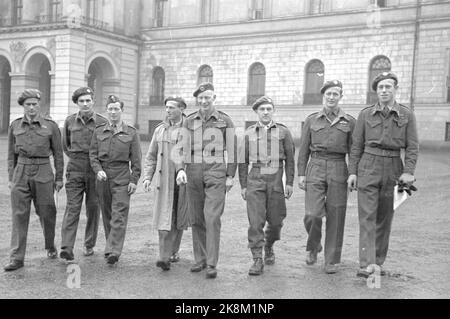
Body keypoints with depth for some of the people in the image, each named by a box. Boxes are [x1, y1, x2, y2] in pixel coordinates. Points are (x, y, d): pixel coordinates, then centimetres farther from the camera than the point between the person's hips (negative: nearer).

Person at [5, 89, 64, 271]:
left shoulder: (51, 126, 0)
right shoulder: (15, 126, 7)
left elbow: (58, 154, 4)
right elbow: (11, 154, 11)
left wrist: (59, 178, 2)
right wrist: (11, 178, 7)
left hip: (43, 174, -1)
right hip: (21, 173, 2)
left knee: (46, 213, 6)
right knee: (19, 215, -2)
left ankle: (50, 247, 32)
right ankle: (16, 258, 1)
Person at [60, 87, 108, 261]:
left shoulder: (102, 122, -1)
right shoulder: (70, 121, 5)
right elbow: (65, 145, 20)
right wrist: (75, 157, 13)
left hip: (95, 170, 0)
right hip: (75, 170, 1)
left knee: (93, 208, 6)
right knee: (72, 207, -6)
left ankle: (89, 245, 20)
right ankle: (67, 248, -9)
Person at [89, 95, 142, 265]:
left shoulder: (131, 132, 3)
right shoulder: (99, 131, 10)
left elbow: (136, 159, 2)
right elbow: (93, 154, 8)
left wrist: (134, 180, -5)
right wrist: (98, 170, -9)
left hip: (122, 177, -3)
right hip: (103, 176, 3)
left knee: (119, 216, -9)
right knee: (107, 215, 10)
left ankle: (113, 251, -12)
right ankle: (112, 246, 23)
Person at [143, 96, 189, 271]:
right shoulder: (160, 130, 9)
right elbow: (151, 156, 11)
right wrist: (147, 177, 1)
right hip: (165, 179, 1)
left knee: (179, 217, 10)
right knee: (164, 217, -8)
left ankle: (174, 251, 27)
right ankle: (165, 257, -11)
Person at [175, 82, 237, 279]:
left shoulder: (225, 121, 3)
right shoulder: (189, 122, 11)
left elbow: (232, 150, 4)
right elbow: (182, 148, 7)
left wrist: (230, 176, -1)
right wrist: (180, 169, -9)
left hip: (216, 174, -3)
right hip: (193, 174, 3)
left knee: (212, 218, -11)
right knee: (197, 219, 8)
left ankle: (212, 264, -7)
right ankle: (200, 259, 19)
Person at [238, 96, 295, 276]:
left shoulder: (283, 132, 6)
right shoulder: (249, 133, 9)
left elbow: (290, 159, 6)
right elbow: (243, 161, 10)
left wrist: (290, 183, 0)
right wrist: (243, 186, 6)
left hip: (275, 180, 0)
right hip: (255, 180, 0)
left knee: (276, 220, 7)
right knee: (255, 221, -8)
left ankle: (269, 247, 35)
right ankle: (257, 260, -4)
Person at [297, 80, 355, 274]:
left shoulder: (349, 122, 8)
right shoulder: (311, 120, 9)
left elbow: (353, 151, 9)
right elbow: (304, 149, 10)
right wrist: (301, 174, 4)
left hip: (338, 170, 0)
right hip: (315, 169, 0)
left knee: (335, 216, 1)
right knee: (312, 214, -10)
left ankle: (332, 261, 14)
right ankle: (313, 247, 20)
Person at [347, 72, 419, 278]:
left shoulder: (407, 115, 5)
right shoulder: (365, 114, 6)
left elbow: (412, 146, 1)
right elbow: (357, 145, 6)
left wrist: (409, 172, -10)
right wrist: (352, 172, 0)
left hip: (393, 168, 1)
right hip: (368, 167, -1)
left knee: (384, 218, 8)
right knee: (367, 217, -9)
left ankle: (378, 263, 19)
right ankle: (366, 265, -14)